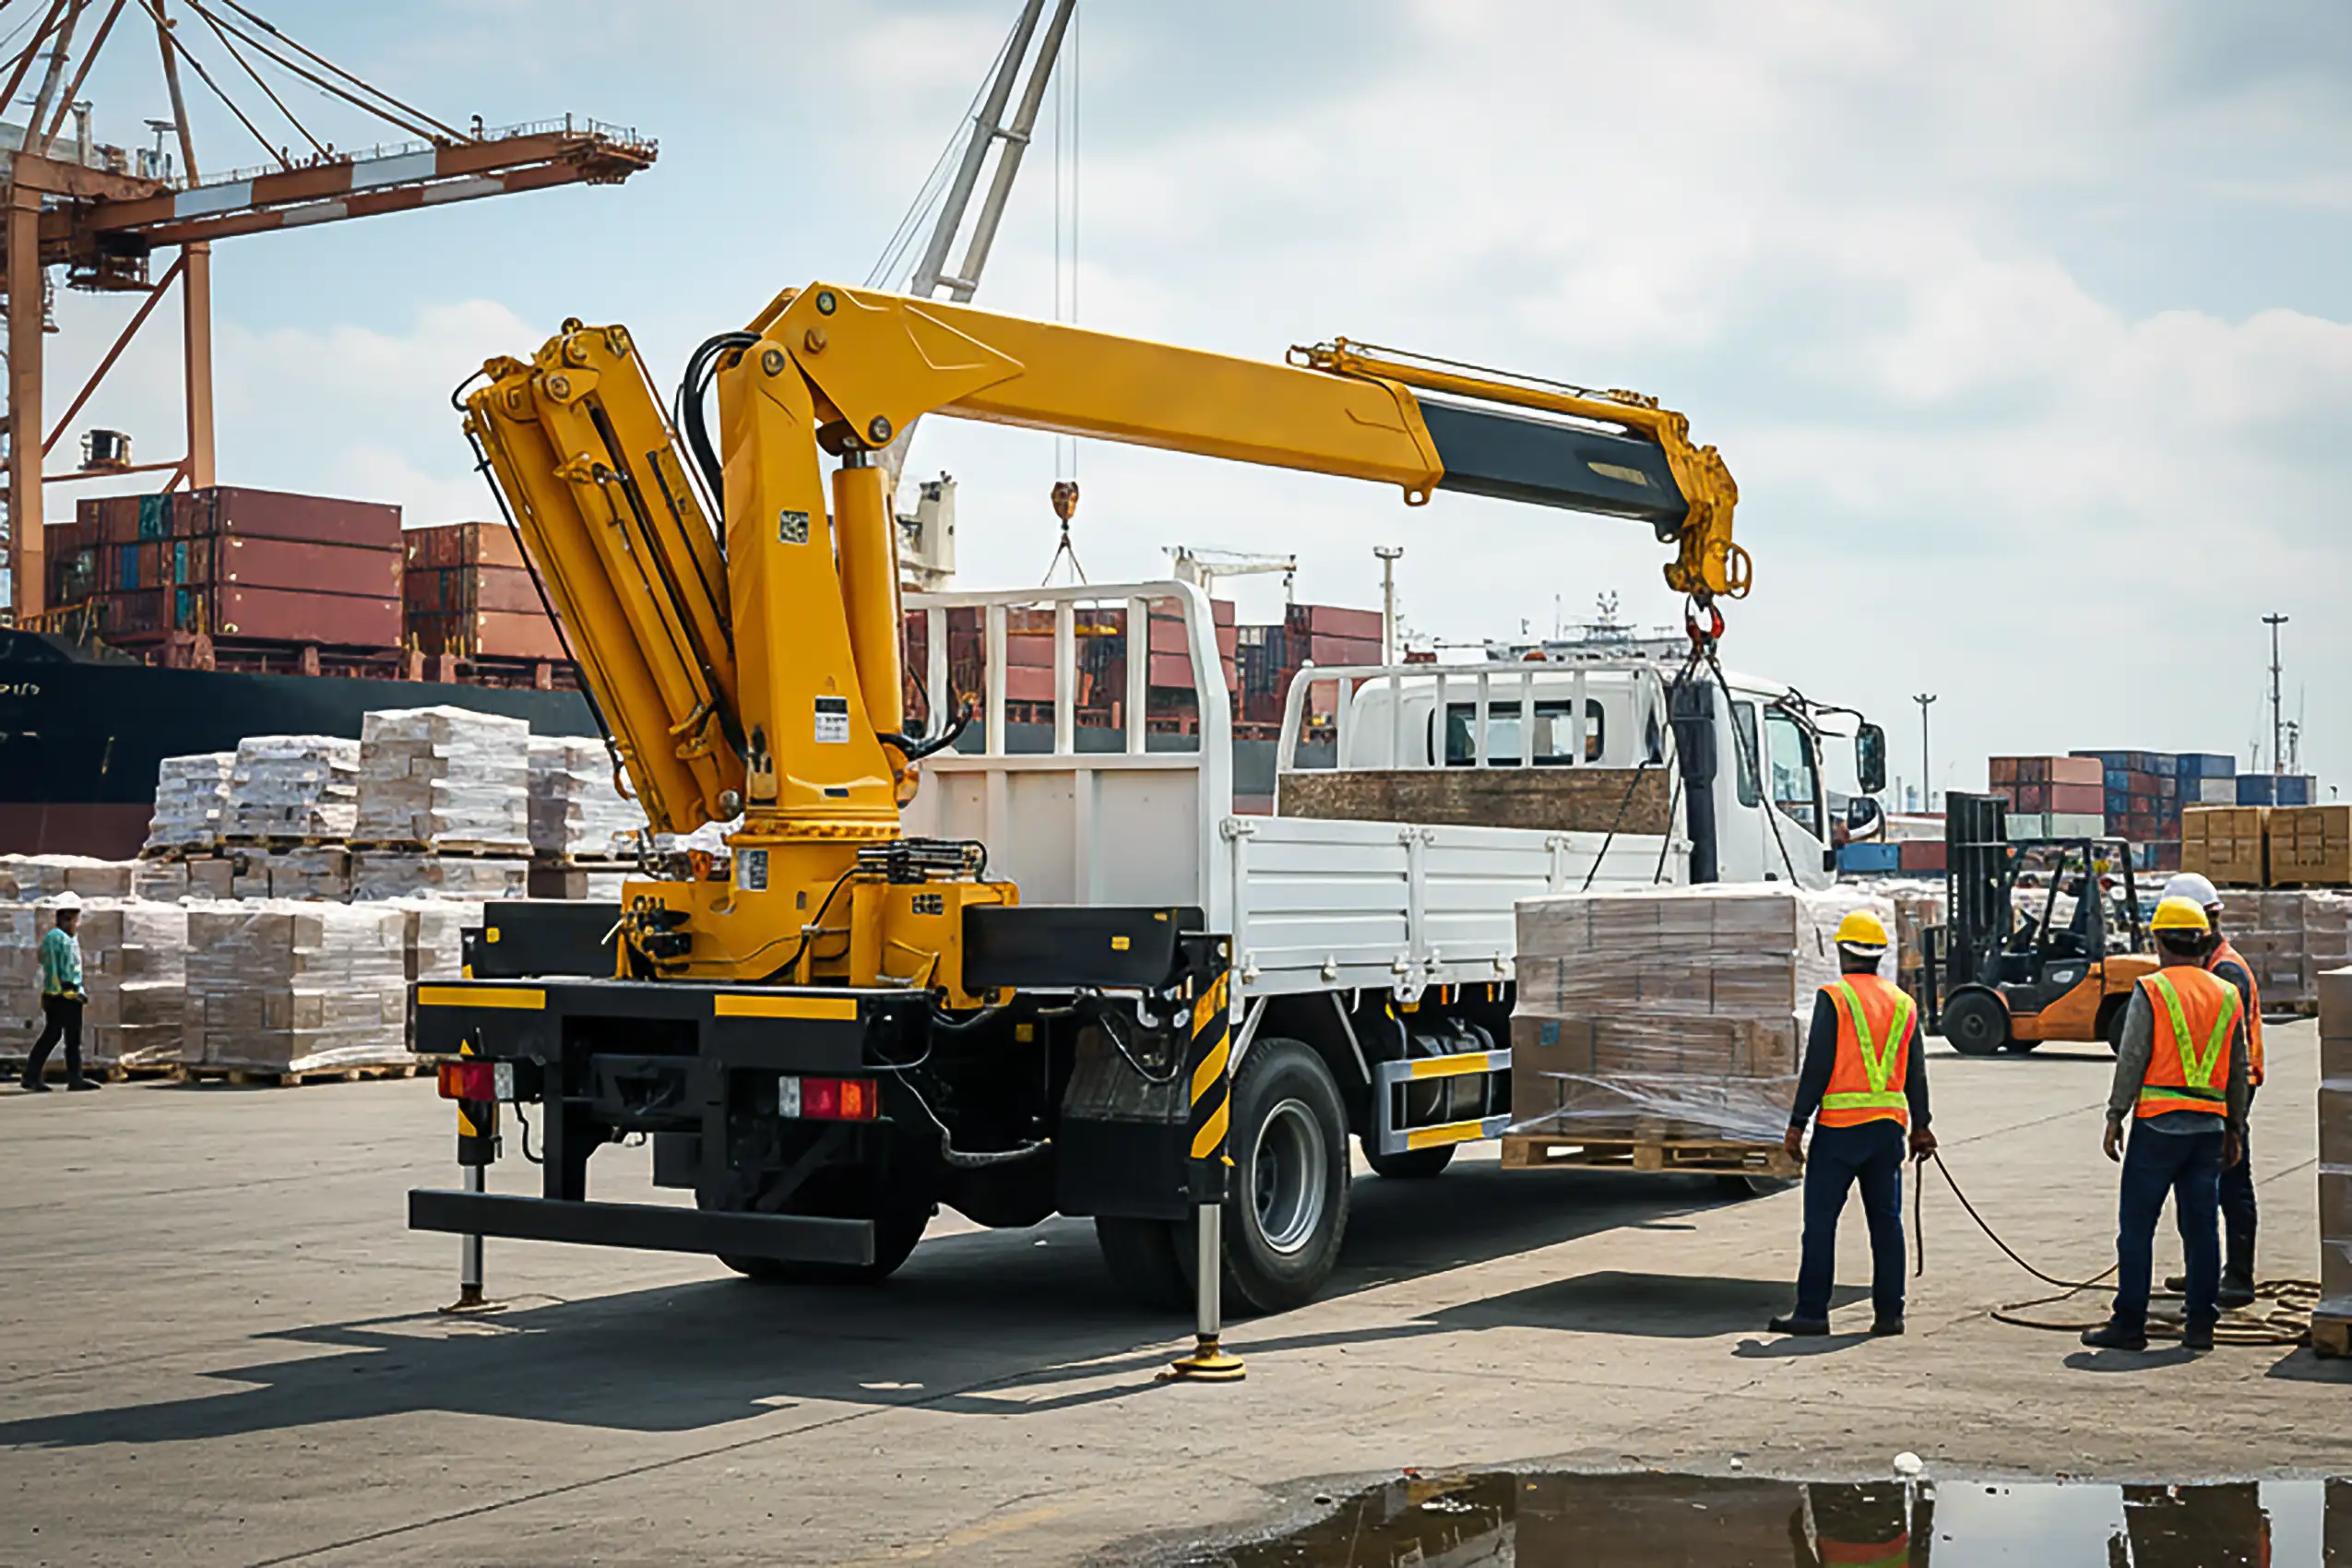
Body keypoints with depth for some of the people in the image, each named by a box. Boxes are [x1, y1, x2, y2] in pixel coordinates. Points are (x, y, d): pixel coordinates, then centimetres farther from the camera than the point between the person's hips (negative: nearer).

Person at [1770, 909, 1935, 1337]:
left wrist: (1797, 1124, -6)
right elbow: (1916, 1073, 15)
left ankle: (1812, 1312, -4)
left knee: (1821, 1219, -2)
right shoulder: (1903, 1004, 11)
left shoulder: (1834, 998, -6)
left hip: (1840, 1125, -5)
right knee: (1886, 1218, 10)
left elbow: (1817, 1066, -10)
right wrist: (1920, 1127, 22)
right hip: (1889, 1123, 5)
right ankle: (1889, 1313, 10)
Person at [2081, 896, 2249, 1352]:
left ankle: (2129, 1323, 0)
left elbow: (2131, 1058, -8)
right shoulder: (2227, 996, 11)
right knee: (2201, 1225, 9)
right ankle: (2201, 1323, 11)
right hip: (2209, 1124, 5)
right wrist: (2235, 1129, 20)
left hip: (2159, 1122, -5)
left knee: (2137, 1225, 0)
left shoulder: (2151, 990, -5)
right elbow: (2238, 1070, 14)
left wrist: (2115, 1117, -2)